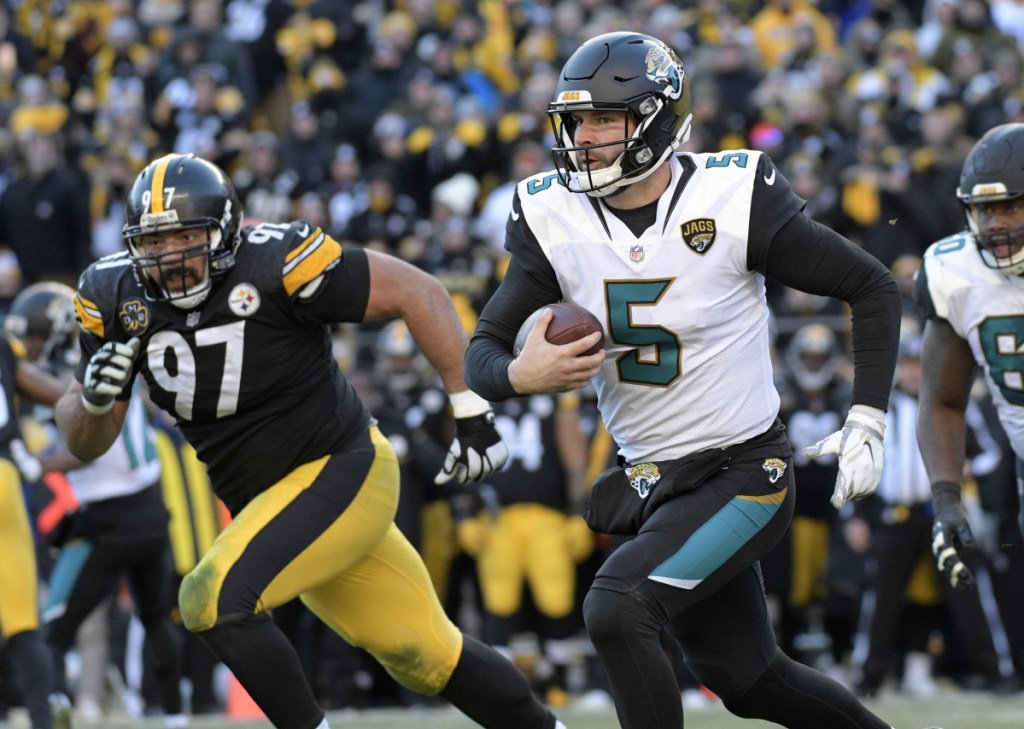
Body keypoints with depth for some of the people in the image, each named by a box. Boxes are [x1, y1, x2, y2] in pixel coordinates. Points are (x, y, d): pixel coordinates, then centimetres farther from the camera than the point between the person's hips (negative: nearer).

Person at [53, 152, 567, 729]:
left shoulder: (275, 263, -24)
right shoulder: (115, 297, -6)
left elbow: (418, 293, -16)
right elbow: (86, 444, 1)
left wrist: (473, 413, -13)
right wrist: (93, 399, -23)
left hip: (343, 471, -6)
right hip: (264, 501, 6)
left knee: (215, 598, -25)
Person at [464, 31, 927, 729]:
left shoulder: (736, 200, -17)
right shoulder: (552, 219, -6)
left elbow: (874, 288, -7)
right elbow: (483, 351, -2)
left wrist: (866, 423, -12)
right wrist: (520, 375, -26)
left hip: (744, 472, -6)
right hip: (654, 482, 6)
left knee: (615, 611, -24)